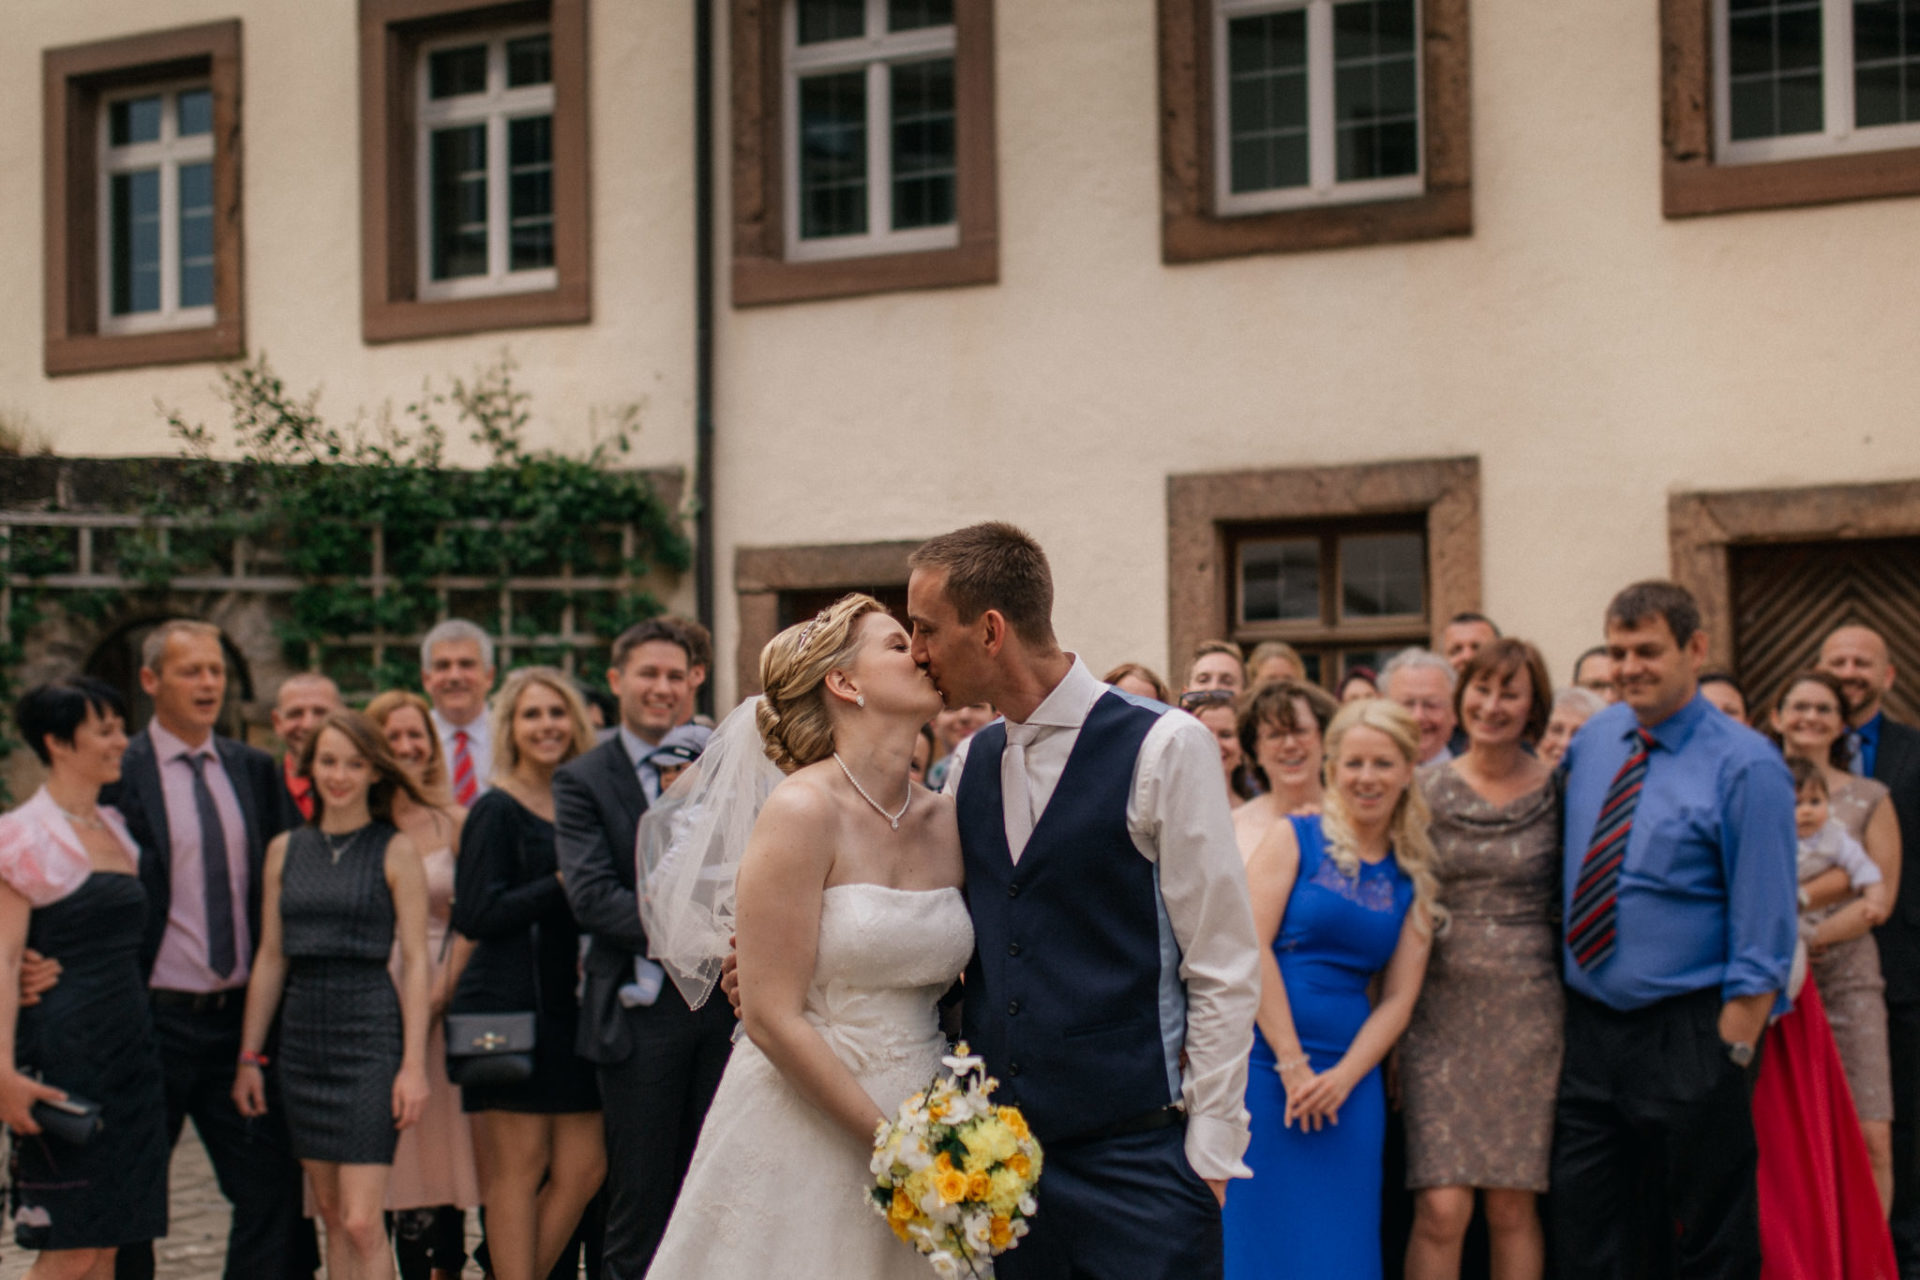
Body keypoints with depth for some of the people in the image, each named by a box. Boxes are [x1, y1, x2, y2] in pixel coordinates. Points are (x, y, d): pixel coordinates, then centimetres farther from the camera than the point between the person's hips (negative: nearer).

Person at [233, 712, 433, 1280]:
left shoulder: (395, 852, -2)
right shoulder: (286, 850, 10)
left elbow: (415, 962, -4)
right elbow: (270, 958, 13)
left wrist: (414, 1064, -10)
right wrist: (249, 1056, 10)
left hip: (370, 1031, -4)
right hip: (303, 1035, 5)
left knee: (362, 1221, -10)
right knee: (331, 1214, 9)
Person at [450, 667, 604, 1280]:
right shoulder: (496, 811, -6)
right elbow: (476, 917, -14)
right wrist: (563, 883, -14)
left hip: (568, 1010, 7)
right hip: (509, 1010, -7)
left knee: (583, 1169, 4)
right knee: (517, 1171, -2)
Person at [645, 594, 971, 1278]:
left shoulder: (945, 820, 6)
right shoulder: (804, 811, -13)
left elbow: (944, 981, 11)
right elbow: (773, 1017, -15)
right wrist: (893, 1142, -15)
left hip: (916, 1122, 6)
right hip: (804, 1136, -6)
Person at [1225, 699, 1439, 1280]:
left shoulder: (1412, 879, 12)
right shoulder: (1294, 838, 1)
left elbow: (1399, 999, 7)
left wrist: (1341, 1078, -8)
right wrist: (1293, 1065, -11)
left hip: (1349, 1077, 3)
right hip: (1265, 1061, -3)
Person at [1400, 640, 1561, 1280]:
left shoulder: (1555, 791, 2)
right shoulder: (1427, 790, 4)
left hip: (1530, 1013, 0)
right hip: (1442, 1012, 0)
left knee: (1514, 1206, 4)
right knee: (1441, 1209, -8)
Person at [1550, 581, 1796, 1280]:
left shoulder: (1746, 766, -10)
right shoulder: (1592, 739, 7)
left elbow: (1762, 934, -12)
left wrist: (1729, 1056, -16)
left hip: (1687, 1035, -5)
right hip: (1586, 1029, 5)